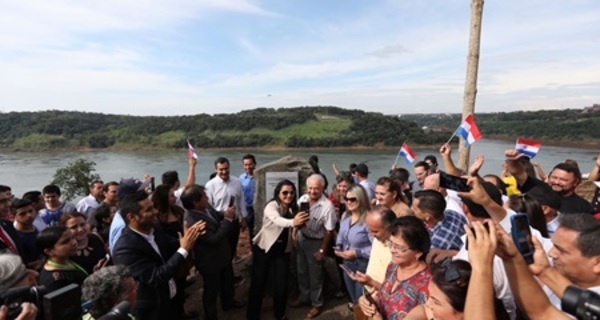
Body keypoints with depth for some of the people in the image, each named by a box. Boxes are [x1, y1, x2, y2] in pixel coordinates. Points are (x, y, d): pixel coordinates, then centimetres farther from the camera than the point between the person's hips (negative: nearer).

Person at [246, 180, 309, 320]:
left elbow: (296, 227, -5)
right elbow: (277, 220, -43)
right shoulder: (271, 206, -22)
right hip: (264, 248, -4)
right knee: (259, 282, 5)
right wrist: (293, 222, -62)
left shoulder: (293, 208, -4)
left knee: (281, 283, 5)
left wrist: (300, 222, -28)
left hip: (283, 250, 4)